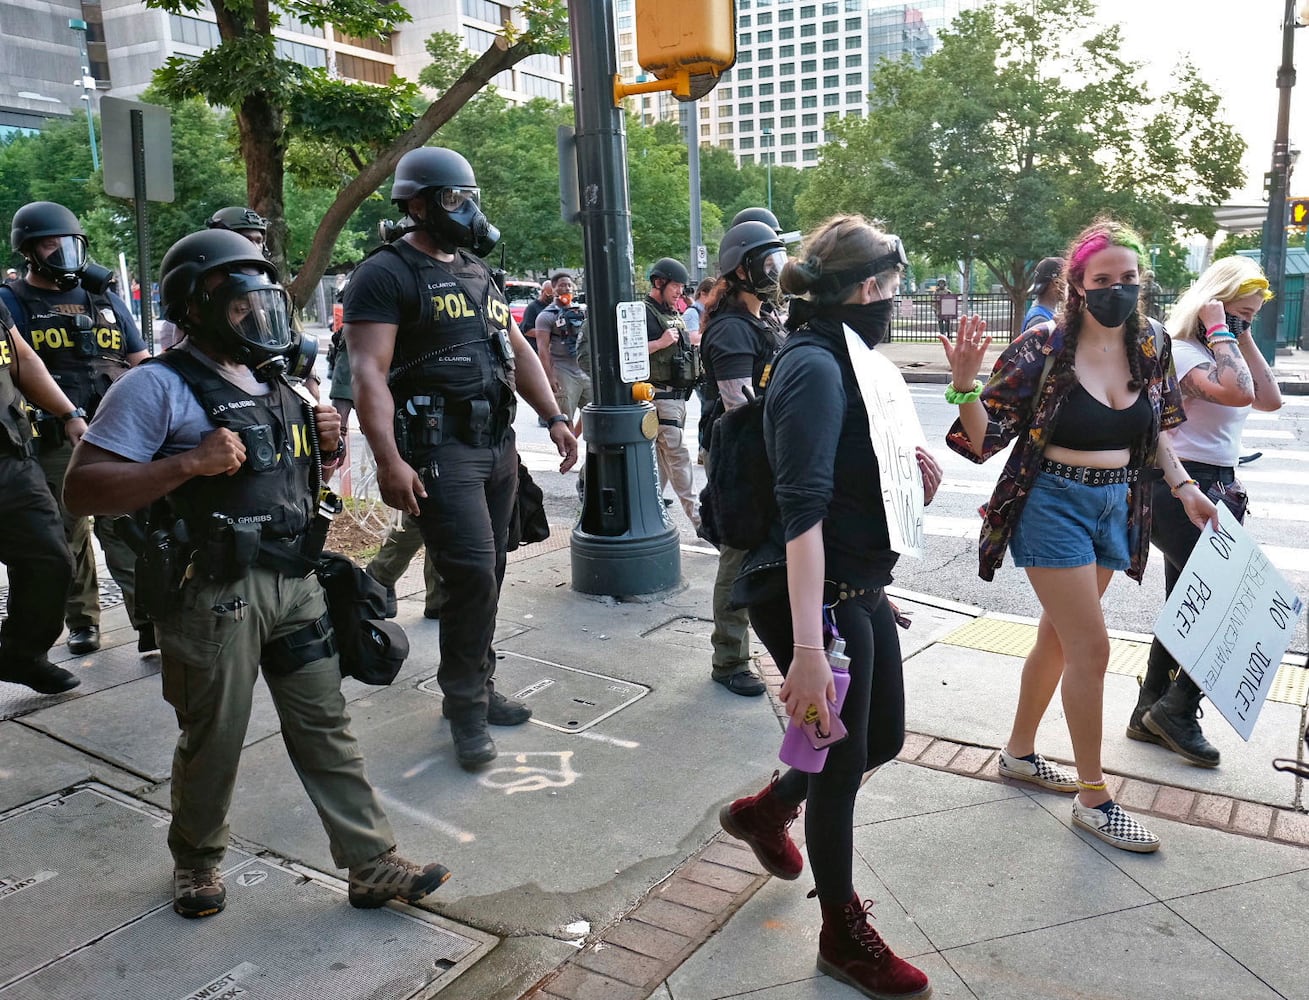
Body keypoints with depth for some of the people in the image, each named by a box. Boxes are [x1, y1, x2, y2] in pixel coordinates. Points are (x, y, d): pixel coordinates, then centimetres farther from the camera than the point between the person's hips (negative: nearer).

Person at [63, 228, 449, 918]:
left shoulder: (275, 383, 14)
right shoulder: (157, 387, -9)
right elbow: (82, 488, -14)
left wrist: (325, 442, 4)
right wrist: (188, 464, -25)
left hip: (295, 584, 6)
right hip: (212, 595, -6)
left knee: (326, 729, 9)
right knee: (213, 742, 10)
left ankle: (374, 867, 17)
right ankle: (197, 859, 36)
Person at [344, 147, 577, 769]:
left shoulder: (476, 270, 18)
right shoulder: (386, 274, -7)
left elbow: (517, 350, 21)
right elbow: (369, 372, -16)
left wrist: (553, 418, 10)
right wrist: (389, 461, -25)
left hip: (498, 444, 8)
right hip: (439, 451, -8)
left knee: (486, 576, 12)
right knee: (472, 576, -12)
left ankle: (475, 688, 26)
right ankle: (466, 705, 5)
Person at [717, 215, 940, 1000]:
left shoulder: (844, 360, 9)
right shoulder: (815, 368, -20)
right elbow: (801, 510, -27)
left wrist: (908, 473, 0)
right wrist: (807, 648, -31)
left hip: (861, 589, 10)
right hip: (818, 599, -10)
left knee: (885, 737, 21)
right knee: (843, 765, 6)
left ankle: (764, 812, 45)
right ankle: (845, 937, 30)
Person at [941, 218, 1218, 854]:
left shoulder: (1151, 347, 2)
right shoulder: (1042, 349, -15)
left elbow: (1156, 430, 16)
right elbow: (986, 438, -15)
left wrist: (1183, 486, 4)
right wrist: (965, 384, -31)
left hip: (1117, 508, 6)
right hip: (1054, 507, -6)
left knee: (1058, 636, 17)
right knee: (1091, 648, -6)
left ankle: (1019, 751, 35)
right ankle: (1093, 798, 9)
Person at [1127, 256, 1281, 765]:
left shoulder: (1220, 354, 16)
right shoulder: (1178, 351, -13)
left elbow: (1269, 399, 6)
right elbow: (1236, 392, -29)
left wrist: (1244, 339, 5)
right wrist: (1219, 332, -17)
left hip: (1217, 490, 10)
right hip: (1181, 491, -10)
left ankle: (1151, 716, 24)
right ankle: (1176, 710, 5)